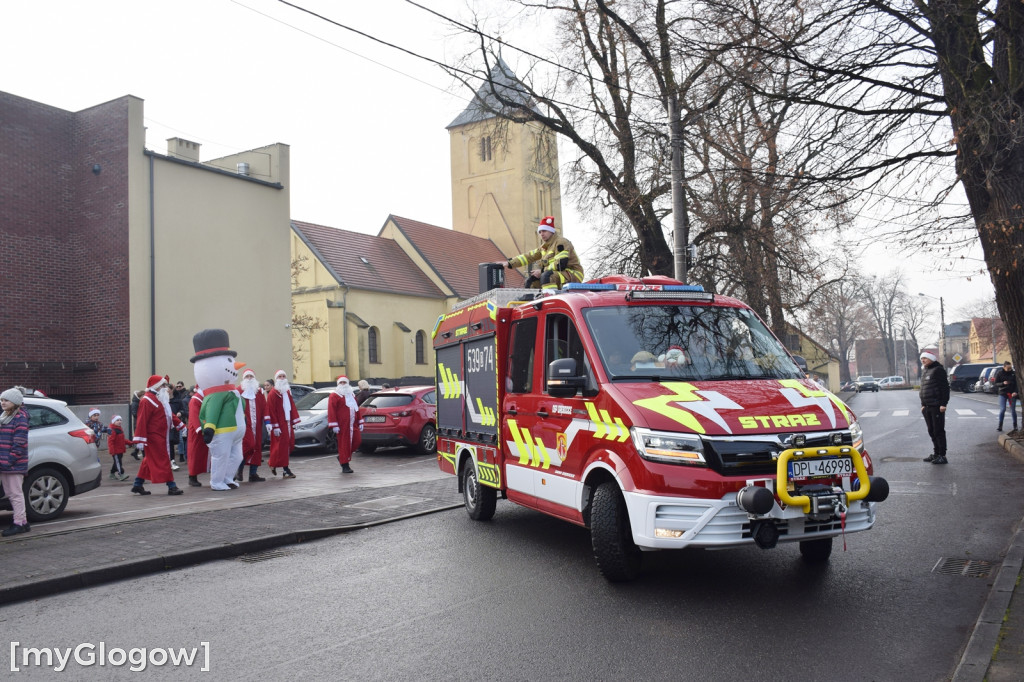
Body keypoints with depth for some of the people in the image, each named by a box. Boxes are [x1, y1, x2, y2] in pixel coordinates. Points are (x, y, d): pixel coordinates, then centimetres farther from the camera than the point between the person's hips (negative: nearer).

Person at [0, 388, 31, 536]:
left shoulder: (20, 418, -11)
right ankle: (23, 522, 18)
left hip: (14, 464, -9)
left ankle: (19, 523, 3)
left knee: (15, 493, -3)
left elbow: (19, 443, -16)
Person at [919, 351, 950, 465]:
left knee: (938, 431, -6)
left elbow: (945, 387, -13)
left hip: (937, 407, -9)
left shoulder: (938, 370, -8)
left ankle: (942, 456, -3)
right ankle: (936, 453, 21)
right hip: (927, 407, 9)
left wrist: (943, 404, -18)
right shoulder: (924, 372, 19)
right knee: (931, 431, 13)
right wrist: (923, 404, 17)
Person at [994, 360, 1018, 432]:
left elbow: (1017, 383, 0)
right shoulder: (999, 373, -3)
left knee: (1013, 410, 6)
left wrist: (1015, 392, -14)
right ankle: (1000, 426, -2)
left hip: (1012, 394, 1)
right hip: (1003, 394, -1)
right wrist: (1003, 383, -20)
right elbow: (996, 383, 0)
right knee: (1002, 409, -7)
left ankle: (1015, 426, 17)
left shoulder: (1013, 373, -1)